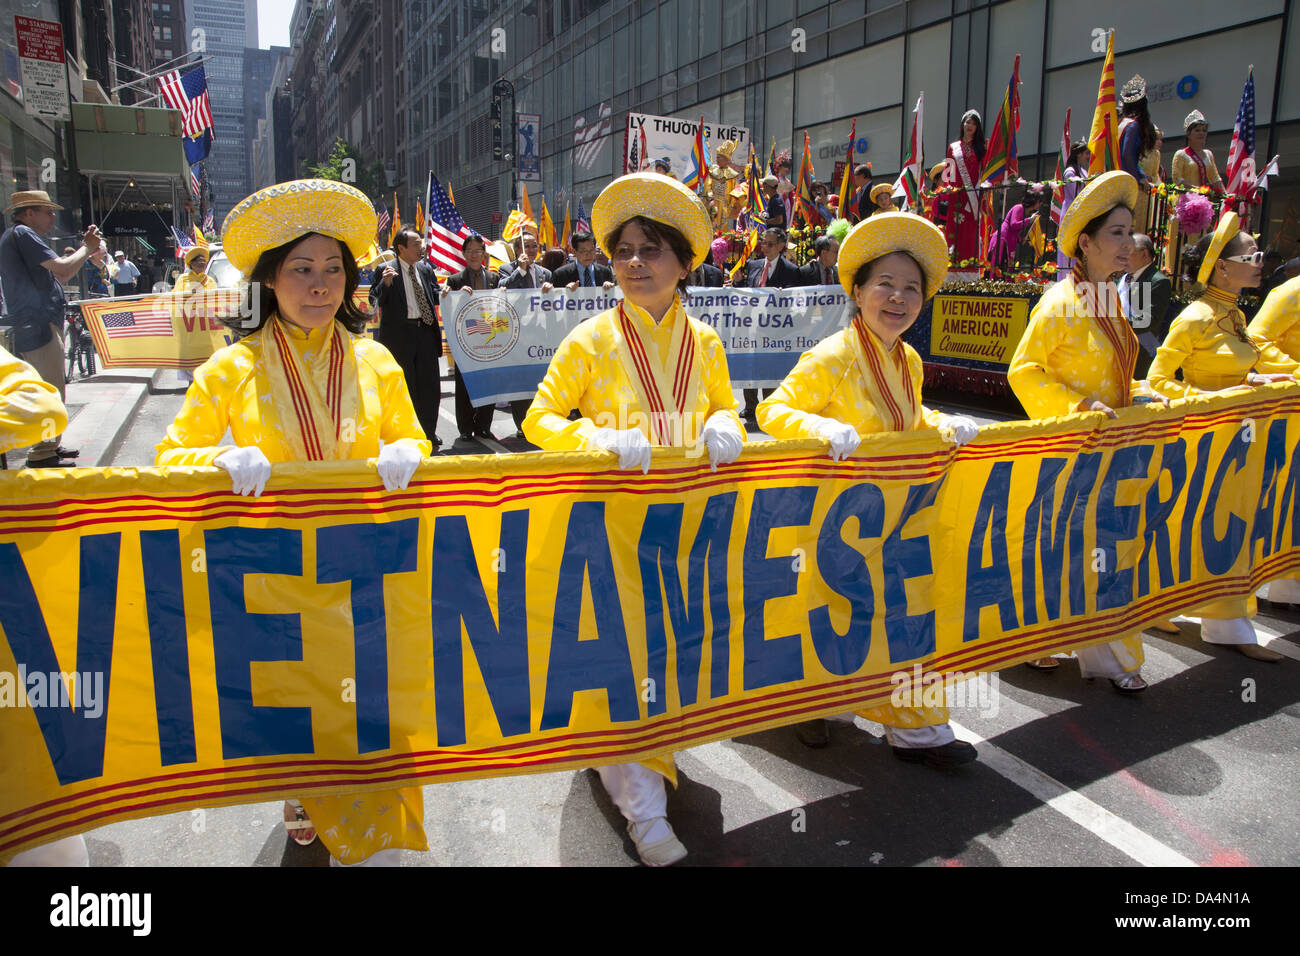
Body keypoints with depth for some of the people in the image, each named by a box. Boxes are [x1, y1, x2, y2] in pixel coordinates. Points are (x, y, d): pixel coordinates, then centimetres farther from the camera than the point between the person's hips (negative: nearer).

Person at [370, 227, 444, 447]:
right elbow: (375, 301, -9)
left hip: (425, 330, 5)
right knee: (403, 387, 4)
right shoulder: (387, 270, -4)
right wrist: (385, 283, -26)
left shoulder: (425, 269, 11)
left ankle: (429, 432, 18)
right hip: (399, 333, -5)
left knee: (430, 384, 6)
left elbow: (435, 295, 19)